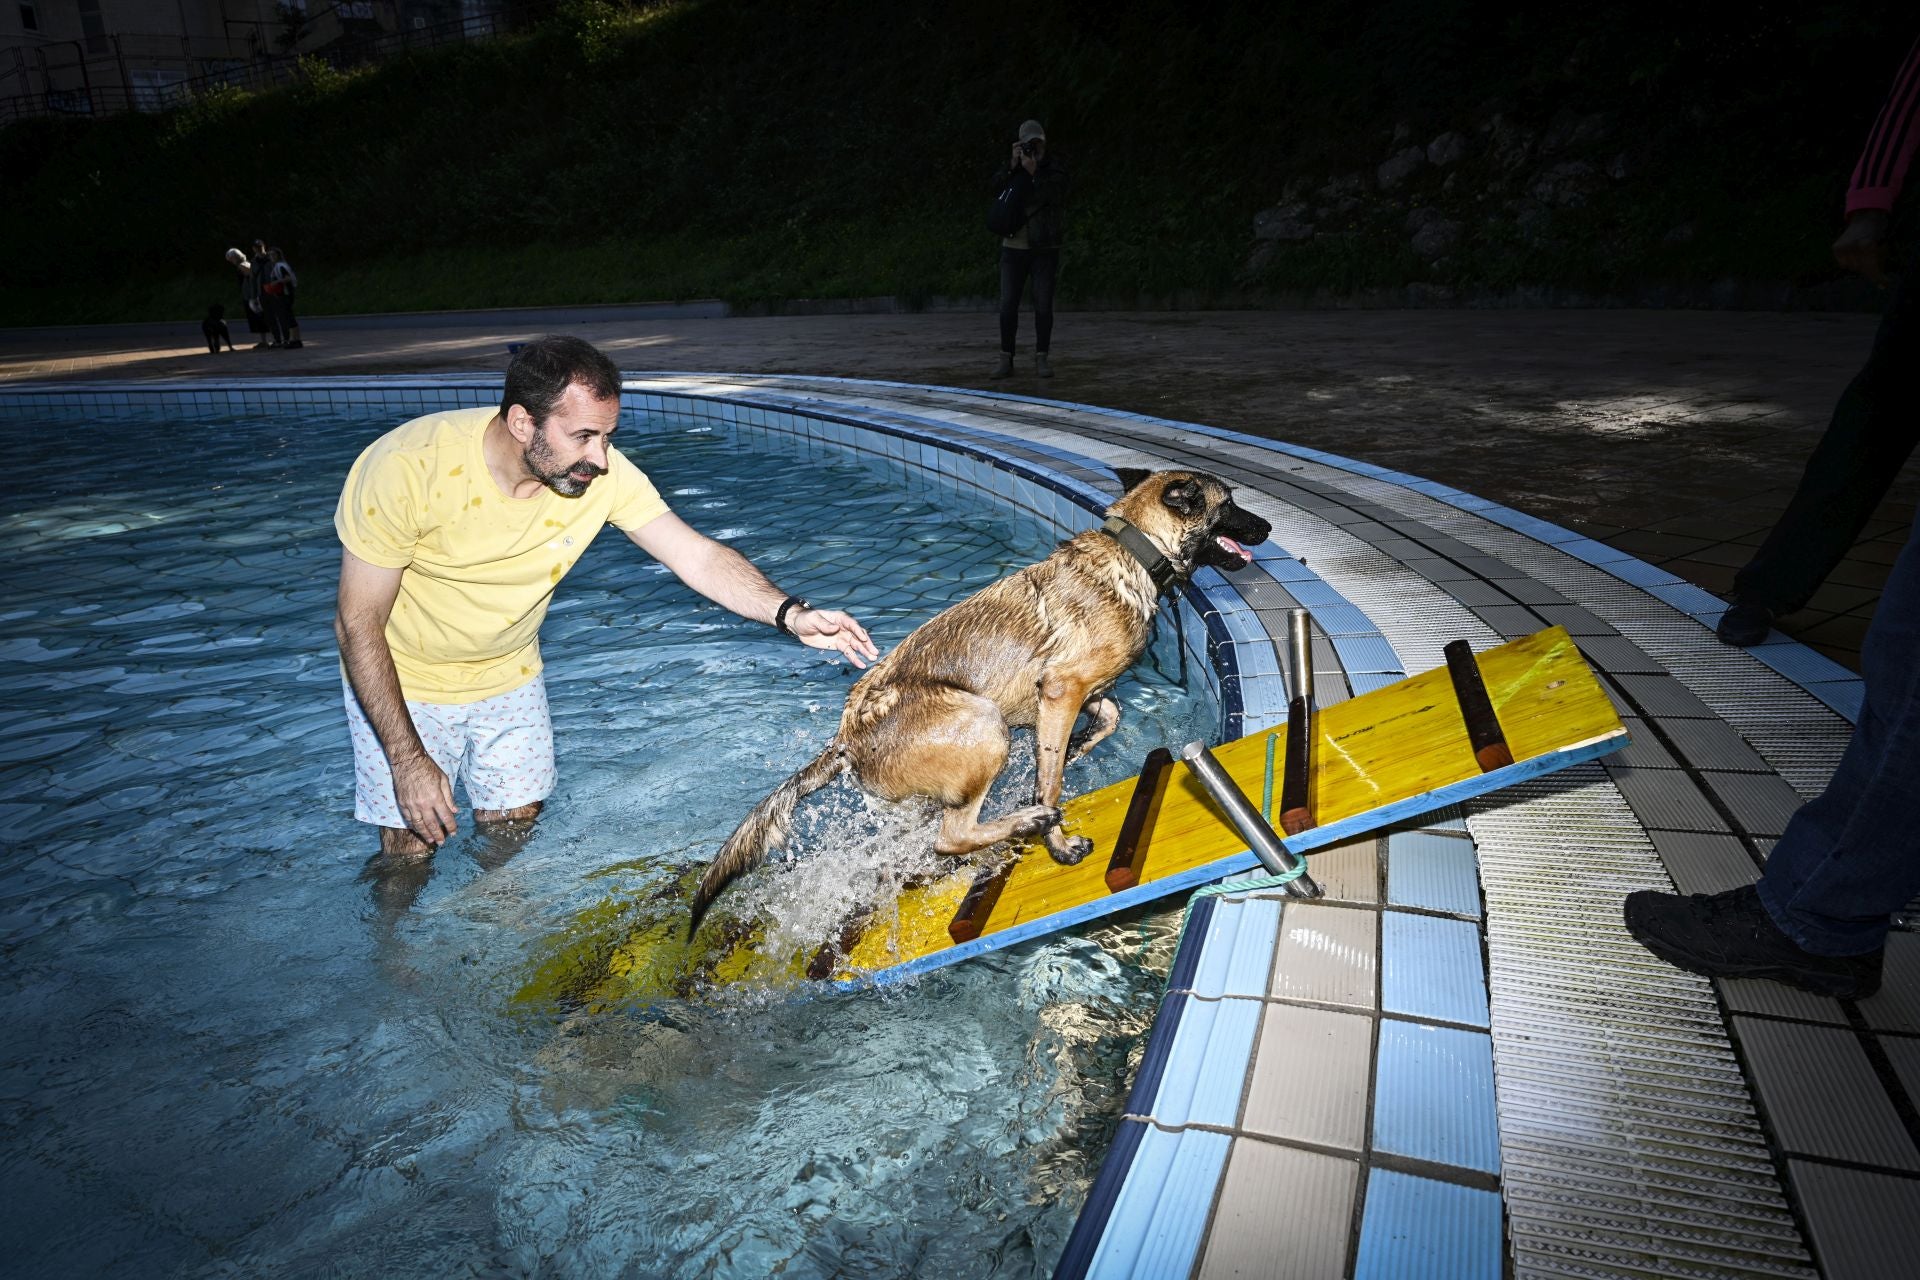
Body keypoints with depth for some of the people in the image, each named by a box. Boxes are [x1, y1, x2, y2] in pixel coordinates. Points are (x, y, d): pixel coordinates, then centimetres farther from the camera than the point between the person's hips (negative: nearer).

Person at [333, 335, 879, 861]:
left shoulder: (602, 473, -23)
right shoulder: (409, 467, -31)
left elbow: (699, 557, -21)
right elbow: (358, 621, -23)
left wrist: (792, 614, -38)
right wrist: (408, 760, -24)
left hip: (509, 675, 3)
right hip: (401, 680, -3)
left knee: (515, 827, 9)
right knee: (412, 845, 0)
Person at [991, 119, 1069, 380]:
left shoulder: (1056, 167, 2)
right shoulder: (1014, 167, 9)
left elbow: (1055, 197, -13)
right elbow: (997, 190, -5)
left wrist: (1034, 172, -19)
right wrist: (1013, 165, -15)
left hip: (1045, 248, -2)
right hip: (1014, 247, 2)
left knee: (1043, 305, -1)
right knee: (1008, 305, -2)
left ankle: (1041, 359, 9)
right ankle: (1006, 360, 5)